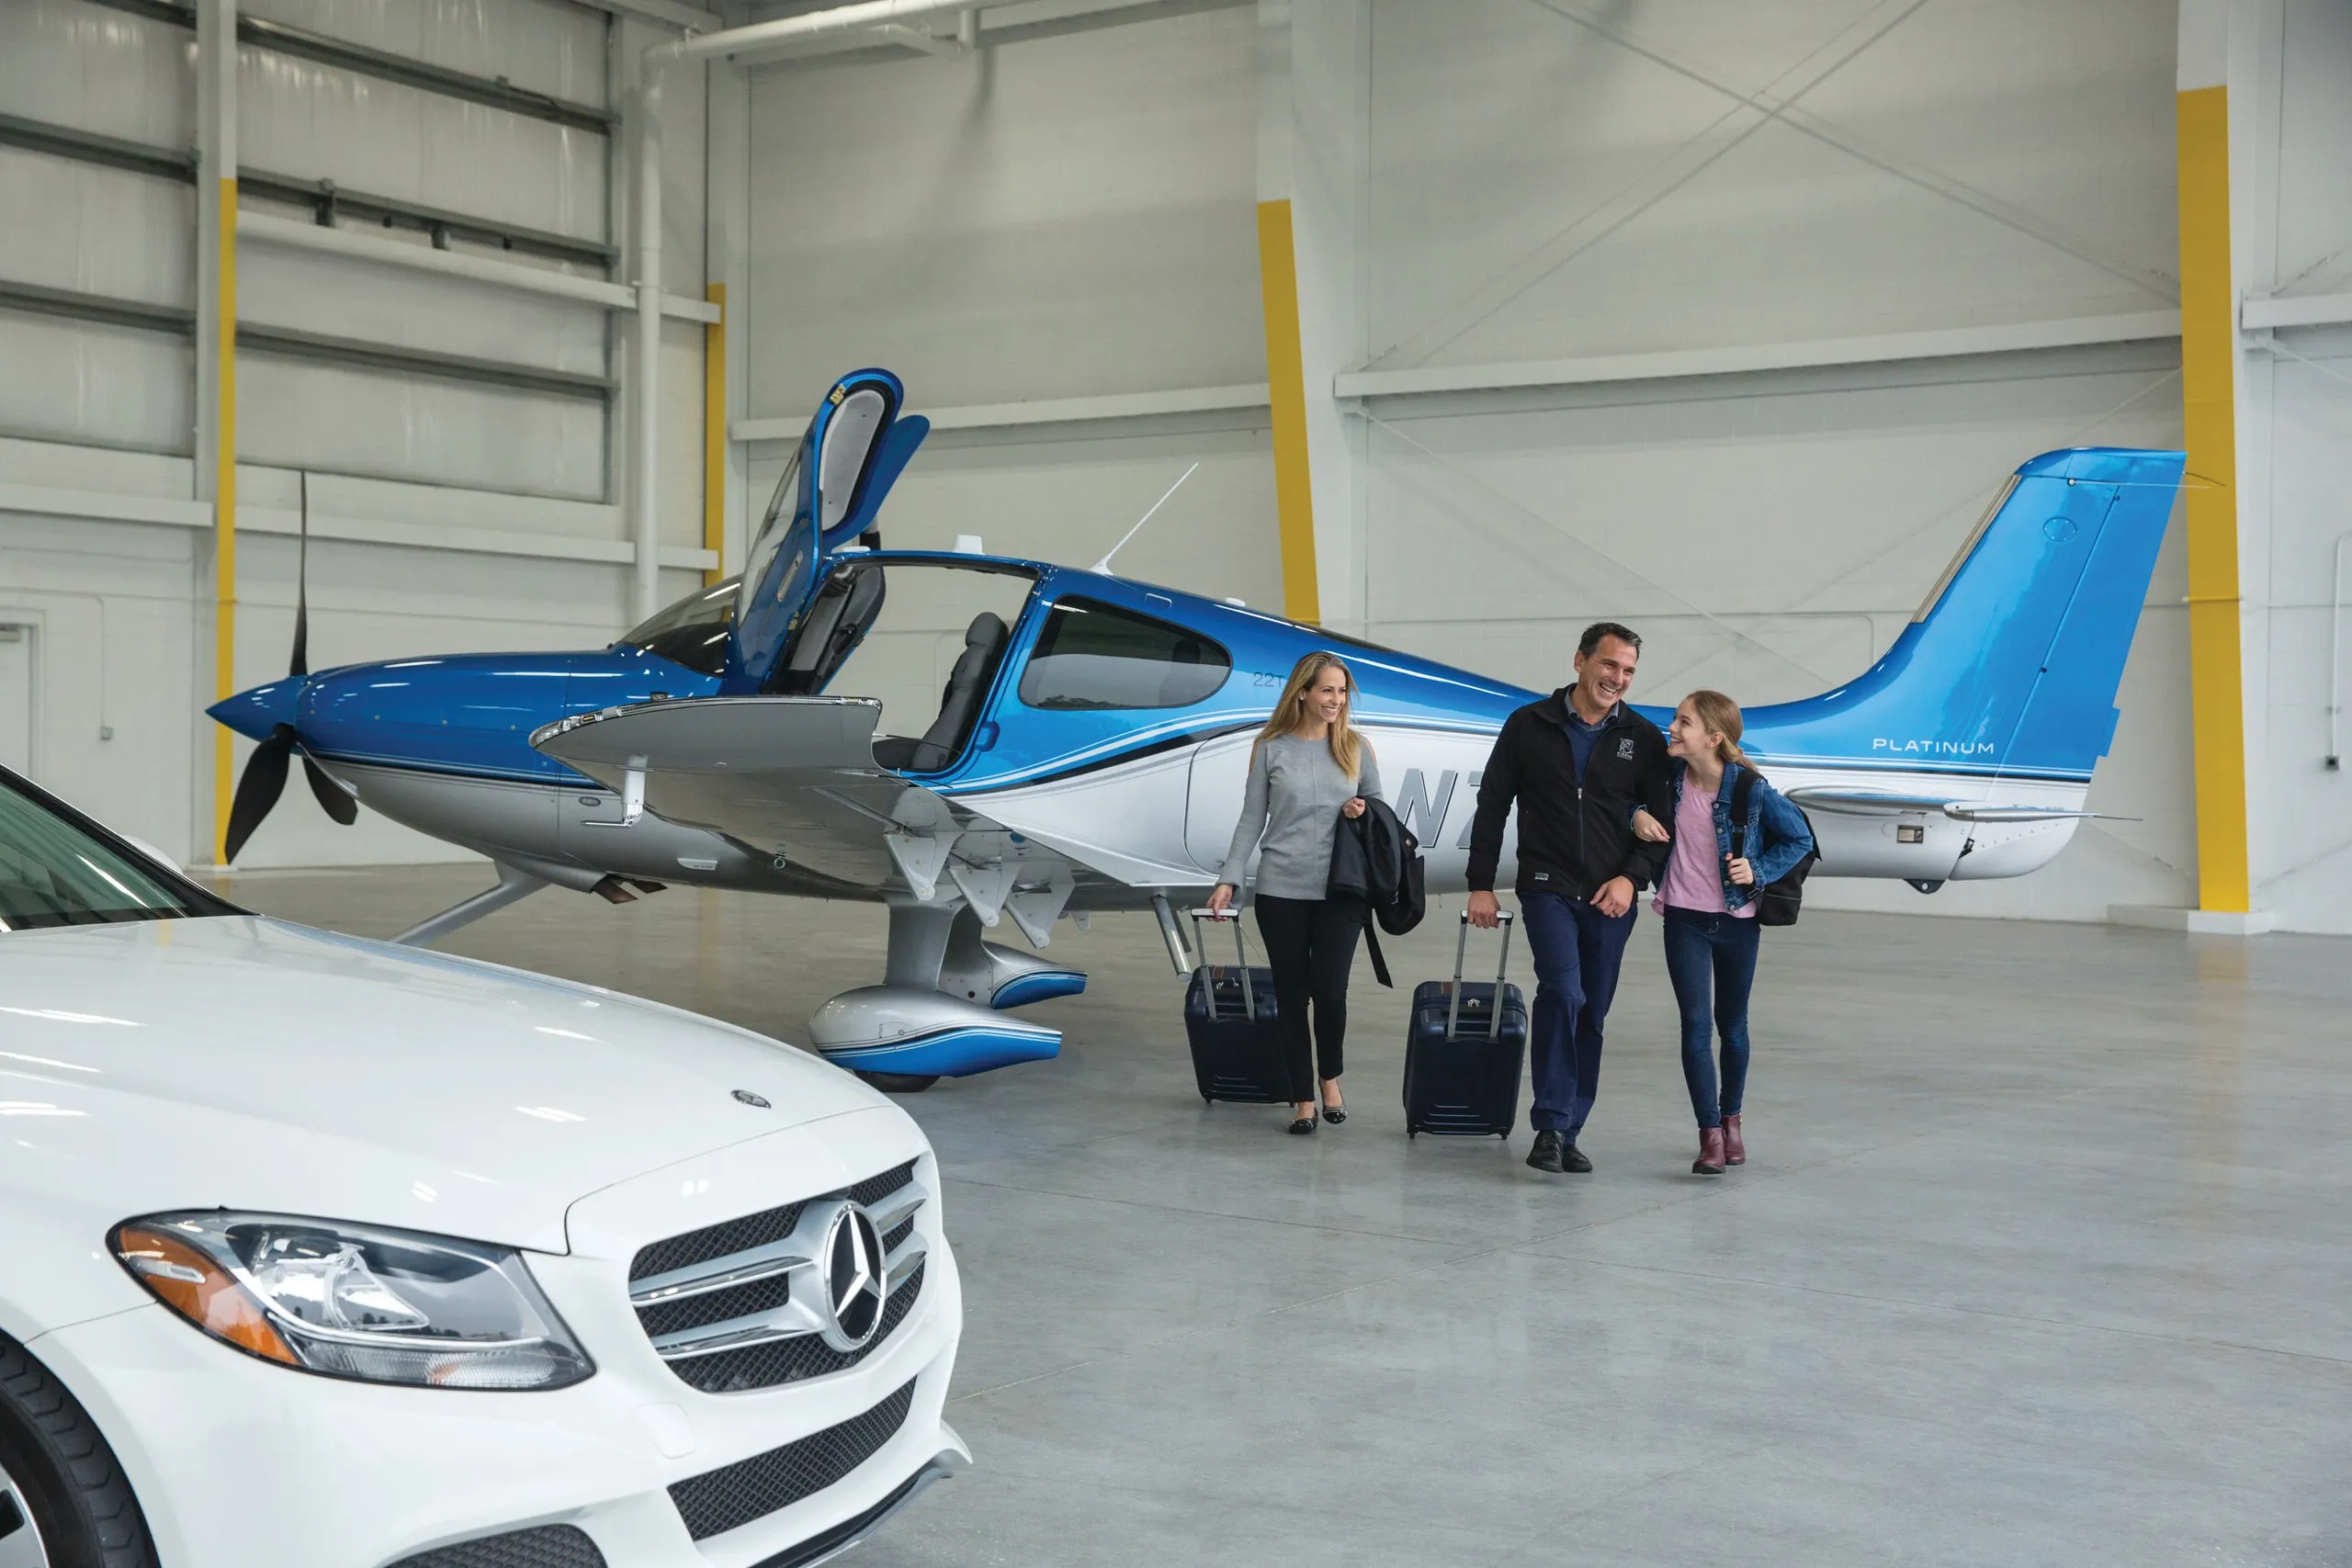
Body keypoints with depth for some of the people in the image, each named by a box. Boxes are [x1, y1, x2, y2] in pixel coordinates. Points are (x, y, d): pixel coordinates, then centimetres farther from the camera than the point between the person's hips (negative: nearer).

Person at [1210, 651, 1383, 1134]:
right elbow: (1251, 820, 5)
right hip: (1281, 890, 0)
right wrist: (1228, 880, 0)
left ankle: (1331, 1077, 22)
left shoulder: (1356, 748, 5)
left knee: (1329, 989, -6)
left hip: (1341, 891, 0)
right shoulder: (1270, 749, 1)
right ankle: (1302, 1098, 15)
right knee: (1291, 994, 3)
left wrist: (1364, 812, -7)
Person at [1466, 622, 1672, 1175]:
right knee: (1563, 992, -21)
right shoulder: (1529, 726, 1)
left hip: (1611, 899, 3)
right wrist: (1481, 885, 2)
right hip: (1548, 889, -3)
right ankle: (1551, 1126, -16)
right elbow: (1492, 807, 5)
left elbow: (1660, 820, 6)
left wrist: (1632, 878, -9)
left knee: (1591, 1015, 7)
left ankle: (1565, 1133, 17)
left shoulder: (1643, 739, 5)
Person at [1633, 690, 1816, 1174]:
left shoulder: (1752, 790, -16)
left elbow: (1800, 838, -3)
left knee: (1732, 1024, 15)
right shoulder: (1672, 776, -8)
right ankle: (1711, 1136, -6)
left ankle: (1731, 1120, 34)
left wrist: (1759, 872, -14)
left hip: (1737, 921, -1)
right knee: (1696, 1024, -7)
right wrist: (1637, 815, -9)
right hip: (1684, 920, 1)